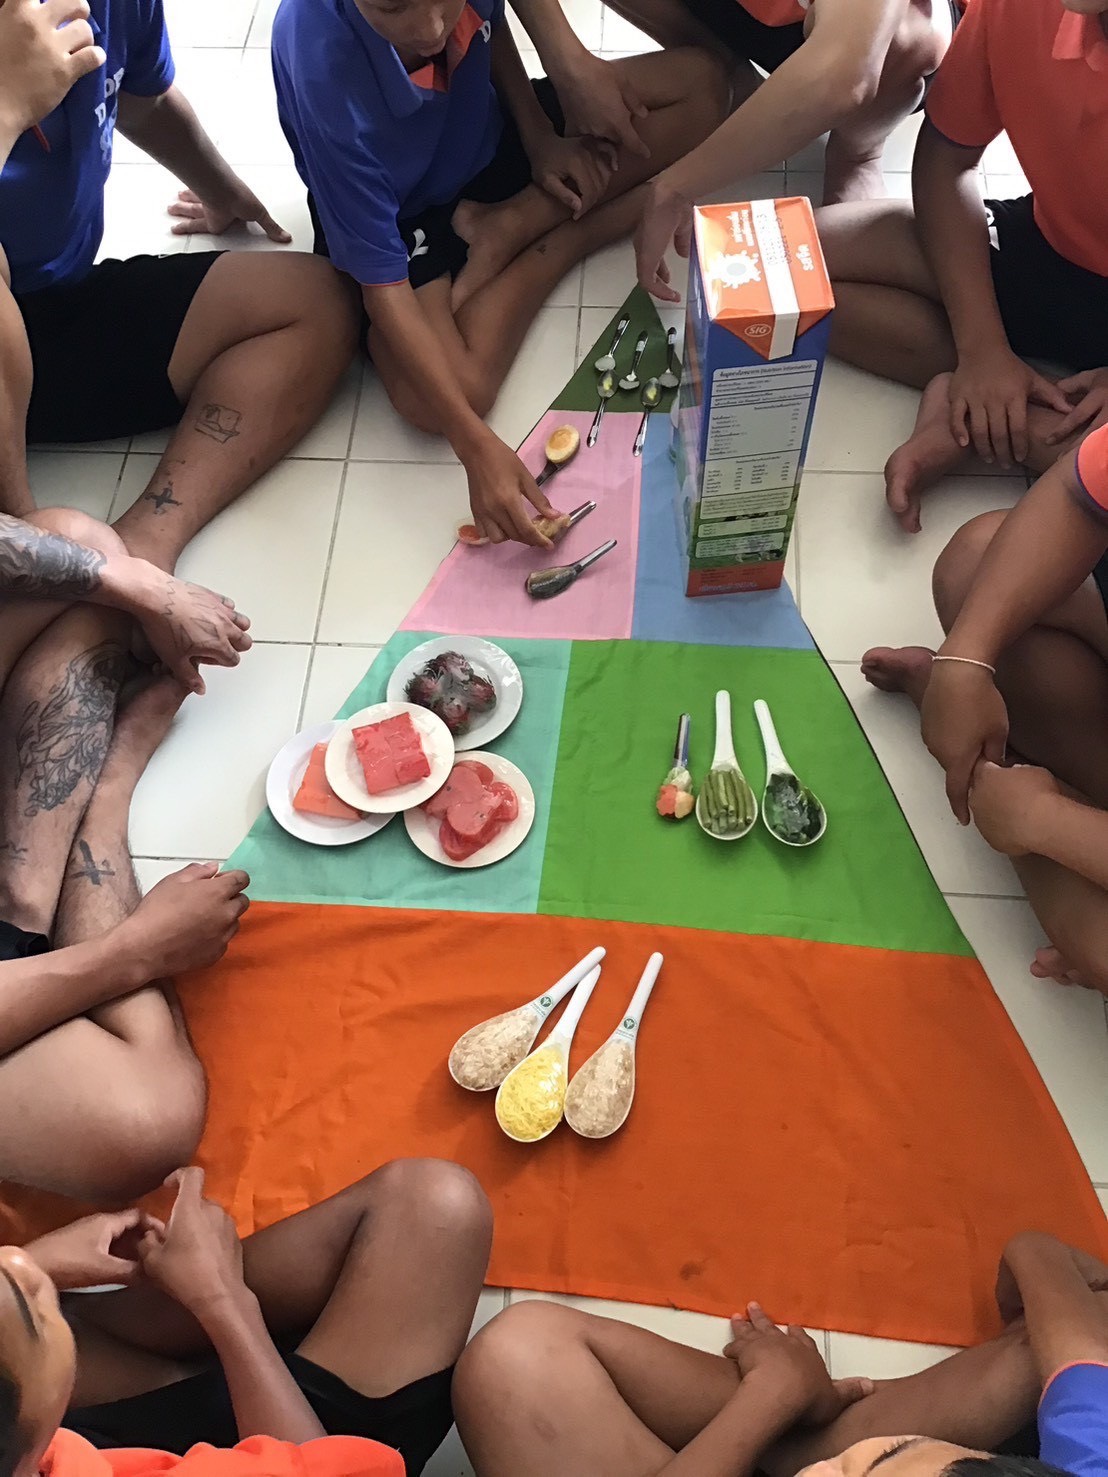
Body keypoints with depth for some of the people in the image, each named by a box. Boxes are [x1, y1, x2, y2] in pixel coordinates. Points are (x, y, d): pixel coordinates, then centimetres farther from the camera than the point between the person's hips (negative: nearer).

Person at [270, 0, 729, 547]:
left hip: (486, 132, 5)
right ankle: (566, 238, -9)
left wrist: (541, 139, -8)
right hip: (395, 208, -5)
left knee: (700, 83, -5)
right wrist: (476, 446, -40)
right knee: (433, 399, -34)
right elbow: (383, 286, -35)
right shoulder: (327, 76, -39)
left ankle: (508, 227, -6)